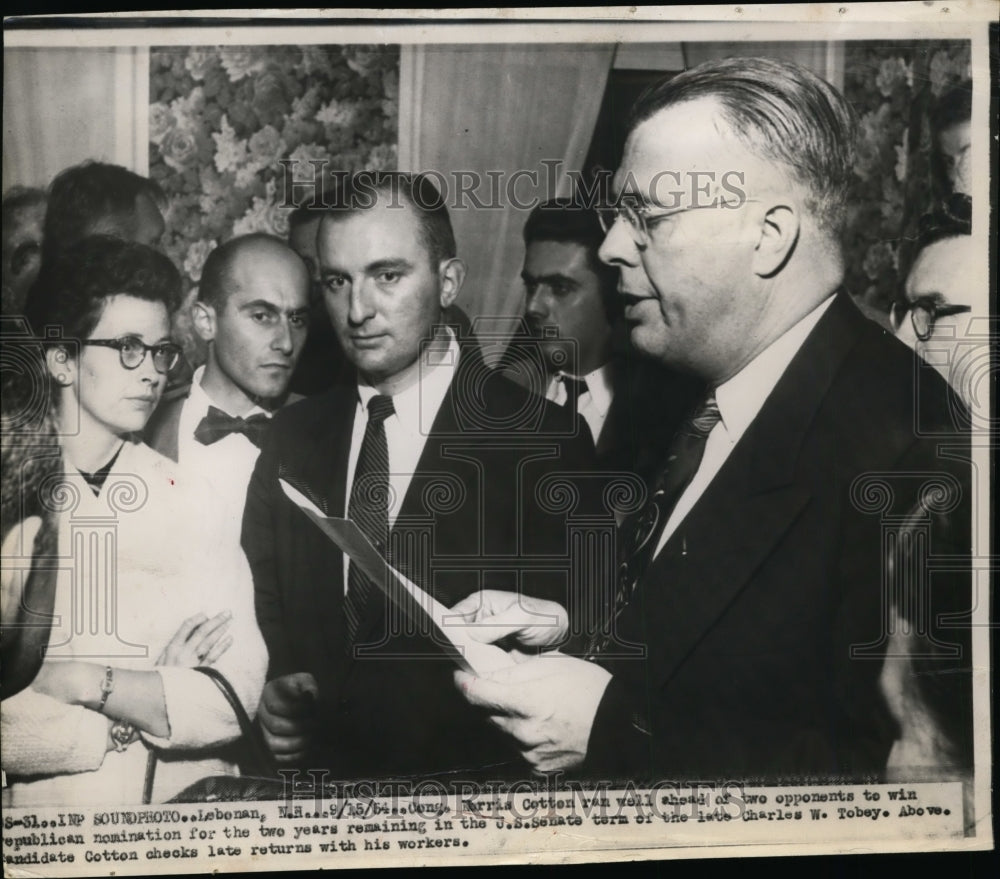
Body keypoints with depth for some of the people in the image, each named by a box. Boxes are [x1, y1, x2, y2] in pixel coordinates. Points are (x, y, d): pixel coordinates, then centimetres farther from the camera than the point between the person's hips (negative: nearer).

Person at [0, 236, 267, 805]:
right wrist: (159, 693, -5)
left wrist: (81, 681, -10)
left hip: (193, 807, 1)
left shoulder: (195, 502, 5)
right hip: (52, 821, -1)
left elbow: (235, 701, -3)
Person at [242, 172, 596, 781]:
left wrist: (331, 715, -22)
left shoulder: (545, 442, -13)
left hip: (467, 789, -1)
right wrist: (274, 693, -14)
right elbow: (262, 612, 10)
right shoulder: (292, 438, 4)